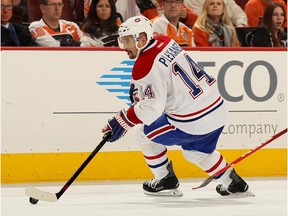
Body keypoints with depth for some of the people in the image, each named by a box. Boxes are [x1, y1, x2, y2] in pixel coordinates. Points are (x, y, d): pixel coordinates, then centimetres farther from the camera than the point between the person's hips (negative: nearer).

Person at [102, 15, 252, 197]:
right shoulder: (165, 41, 7)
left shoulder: (145, 66, -19)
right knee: (195, 152, 33)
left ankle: (166, 181, 19)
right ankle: (233, 183, 34)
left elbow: (152, 107, -23)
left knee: (144, 132, 11)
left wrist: (122, 122, -16)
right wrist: (137, 86, 20)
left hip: (194, 123, -9)